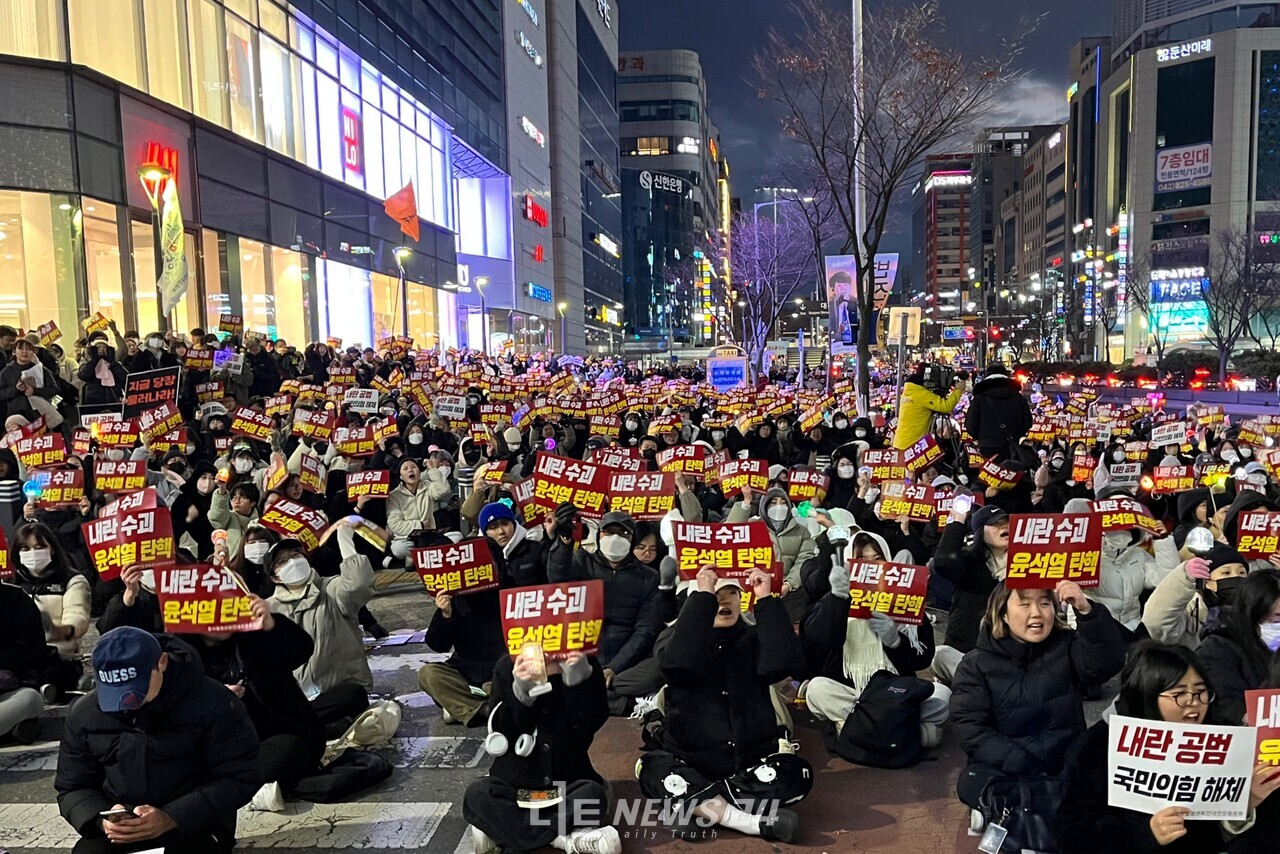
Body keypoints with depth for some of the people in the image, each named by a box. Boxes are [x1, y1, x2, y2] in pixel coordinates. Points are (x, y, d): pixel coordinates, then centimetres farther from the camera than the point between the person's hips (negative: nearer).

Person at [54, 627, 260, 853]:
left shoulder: (212, 702, -11)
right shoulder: (84, 713, 4)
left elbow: (239, 778, -10)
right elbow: (73, 788, 12)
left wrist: (171, 819, -22)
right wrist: (101, 820, -11)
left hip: (195, 829, -4)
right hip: (116, 834, 4)